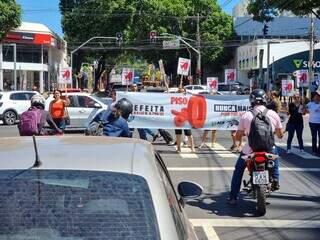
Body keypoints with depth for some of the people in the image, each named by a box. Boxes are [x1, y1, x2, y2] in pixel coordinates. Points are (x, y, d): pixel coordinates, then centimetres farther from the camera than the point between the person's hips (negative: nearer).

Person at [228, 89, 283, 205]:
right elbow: (280, 135, 7)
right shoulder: (273, 114, -4)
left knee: (238, 170, 23)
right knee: (275, 152, 37)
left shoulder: (246, 115, -6)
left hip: (250, 151, -1)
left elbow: (238, 136, 2)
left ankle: (233, 197, 20)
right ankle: (275, 180, 28)